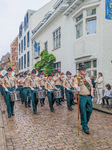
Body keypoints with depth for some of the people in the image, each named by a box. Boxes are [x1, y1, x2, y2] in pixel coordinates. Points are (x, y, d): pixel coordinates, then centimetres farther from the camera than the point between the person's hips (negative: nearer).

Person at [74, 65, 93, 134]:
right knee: (83, 112, 0)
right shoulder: (78, 78, -2)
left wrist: (91, 95, 10)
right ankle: (85, 127, 13)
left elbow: (91, 87, 18)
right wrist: (77, 87, -45)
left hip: (89, 97, 5)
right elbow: (75, 84, -22)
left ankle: (85, 123, 32)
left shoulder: (88, 78, 16)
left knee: (90, 110, 8)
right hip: (82, 97, -5)